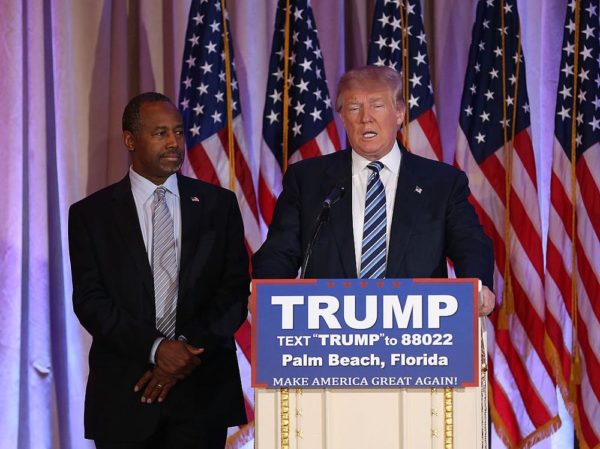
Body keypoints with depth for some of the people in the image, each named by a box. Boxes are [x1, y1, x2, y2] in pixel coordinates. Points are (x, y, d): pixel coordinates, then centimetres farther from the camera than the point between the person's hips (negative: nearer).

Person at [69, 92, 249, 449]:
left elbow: (236, 289, 3)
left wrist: (189, 349, -11)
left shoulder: (219, 204, 8)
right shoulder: (91, 214, 5)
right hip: (124, 394, -1)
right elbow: (89, 299, -3)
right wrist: (155, 348, -14)